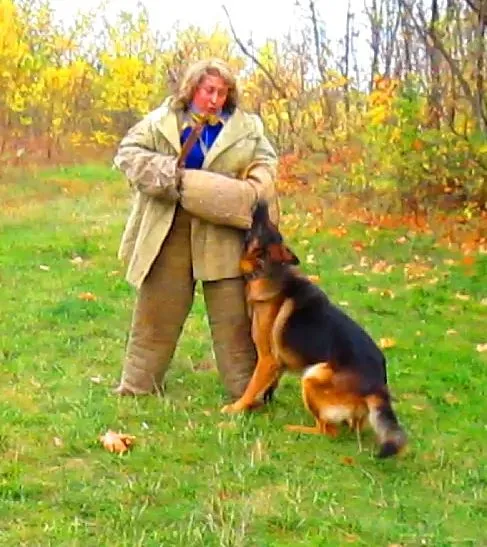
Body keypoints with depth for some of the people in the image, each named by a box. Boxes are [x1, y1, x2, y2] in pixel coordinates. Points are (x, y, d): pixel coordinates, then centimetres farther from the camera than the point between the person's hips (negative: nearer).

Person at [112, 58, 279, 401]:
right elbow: (128, 154, -2)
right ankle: (137, 387, 20)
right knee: (157, 310, 9)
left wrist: (254, 188, -11)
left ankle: (247, 389, 13)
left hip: (223, 233, 0)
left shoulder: (247, 127, 5)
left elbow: (266, 163, 12)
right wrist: (170, 174, -16)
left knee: (234, 314, 4)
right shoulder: (161, 121, 2)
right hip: (168, 232, 0)